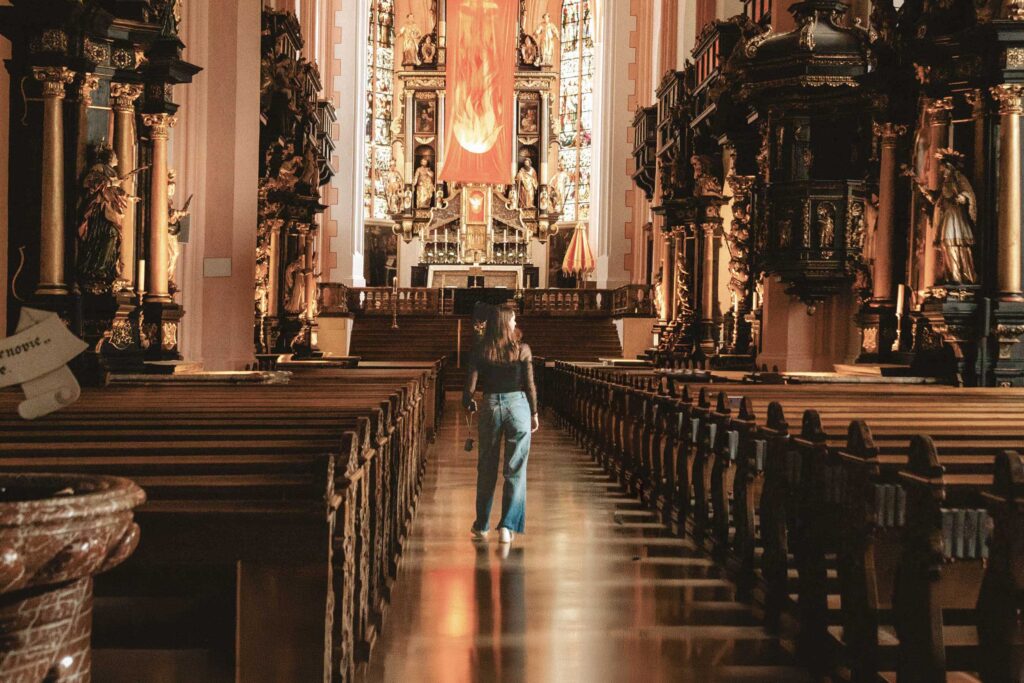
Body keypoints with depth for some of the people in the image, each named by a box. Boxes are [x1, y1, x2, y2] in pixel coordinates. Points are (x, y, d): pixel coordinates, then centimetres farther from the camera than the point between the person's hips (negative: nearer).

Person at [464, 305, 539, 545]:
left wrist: (468, 403, 18)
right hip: (518, 405, -1)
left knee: (486, 469, 13)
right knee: (515, 470, 5)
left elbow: (470, 385, -3)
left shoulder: (480, 351, -3)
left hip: (490, 406, 2)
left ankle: (481, 527, 21)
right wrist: (534, 413, 9)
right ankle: (507, 525, -1)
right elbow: (530, 385, -3)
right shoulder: (522, 350, -5)